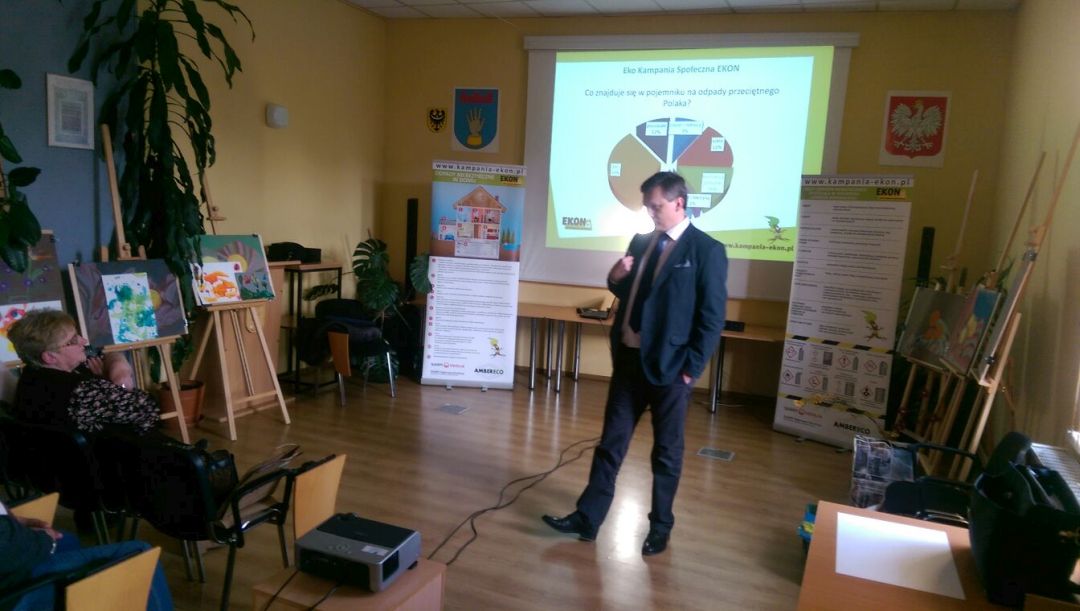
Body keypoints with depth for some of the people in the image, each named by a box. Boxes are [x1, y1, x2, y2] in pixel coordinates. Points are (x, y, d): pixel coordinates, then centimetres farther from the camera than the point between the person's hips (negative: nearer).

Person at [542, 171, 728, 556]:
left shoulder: (707, 251, -10)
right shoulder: (641, 243, 9)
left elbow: (713, 317, -11)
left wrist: (691, 369, -13)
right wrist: (616, 279, -3)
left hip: (669, 365, -5)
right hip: (629, 358, 6)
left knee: (666, 452, 9)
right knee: (611, 443, 10)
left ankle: (661, 527, 26)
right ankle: (587, 518, 19)